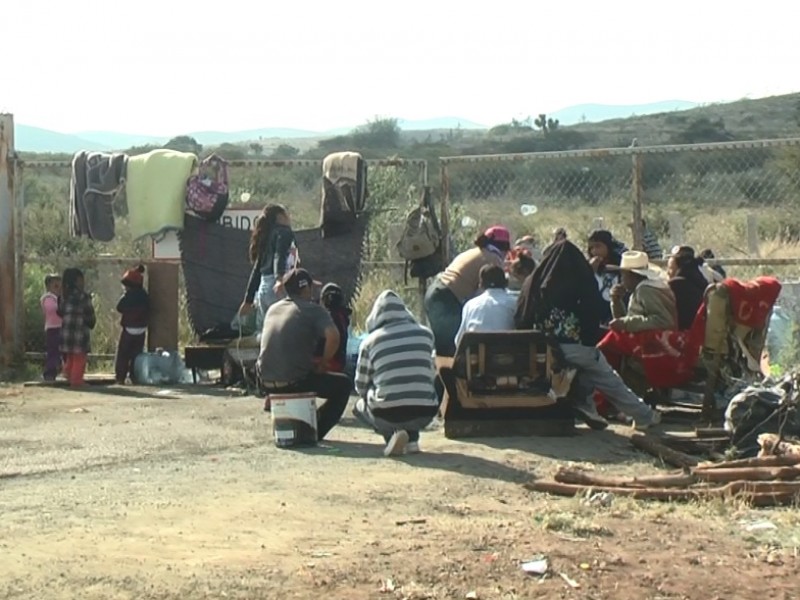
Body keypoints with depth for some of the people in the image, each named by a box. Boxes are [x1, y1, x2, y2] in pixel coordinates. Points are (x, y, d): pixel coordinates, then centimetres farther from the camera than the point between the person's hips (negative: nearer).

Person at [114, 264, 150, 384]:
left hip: (129, 328, -5)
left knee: (122, 354, 1)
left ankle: (120, 376, -4)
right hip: (141, 329, 5)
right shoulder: (144, 296, 4)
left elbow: (119, 308, -6)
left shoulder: (128, 295, -14)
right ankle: (135, 376, 7)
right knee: (136, 353, 9)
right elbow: (147, 311, 11)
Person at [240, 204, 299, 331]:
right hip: (277, 290, -9)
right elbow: (279, 255, -18)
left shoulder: (266, 238, 25)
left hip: (263, 289, 9)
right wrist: (280, 278, -35)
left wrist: (248, 300, 29)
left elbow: (257, 270, 26)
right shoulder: (284, 232, 2)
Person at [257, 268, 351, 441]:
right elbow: (333, 336, -21)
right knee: (343, 384, 12)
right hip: (294, 380, -6)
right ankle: (315, 432, 2)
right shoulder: (313, 309, -4)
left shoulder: (273, 309, 16)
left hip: (266, 382, 7)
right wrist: (323, 363, -5)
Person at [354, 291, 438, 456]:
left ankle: (391, 435, 3)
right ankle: (412, 439, 13)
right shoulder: (426, 334, 6)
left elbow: (361, 387, 9)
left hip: (387, 415, -3)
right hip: (424, 414, 3)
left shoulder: (371, 341, 0)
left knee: (360, 405, 31)